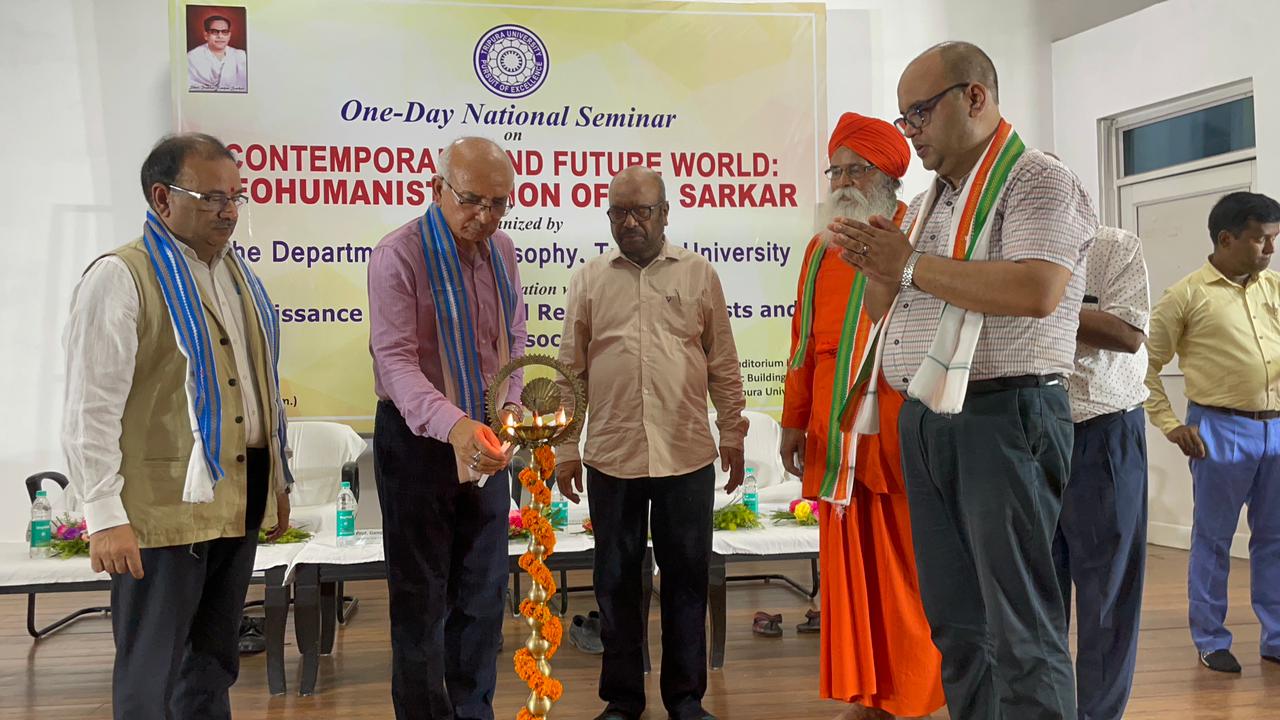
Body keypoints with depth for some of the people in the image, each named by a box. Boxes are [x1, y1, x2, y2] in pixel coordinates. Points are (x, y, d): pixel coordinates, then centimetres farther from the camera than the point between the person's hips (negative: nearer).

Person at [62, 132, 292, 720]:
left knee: (213, 665, 17)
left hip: (239, 499, 7)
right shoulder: (120, 277, -10)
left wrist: (277, 481, 20)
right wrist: (105, 515, -17)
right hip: (163, 508, -7)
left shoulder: (237, 274, 14)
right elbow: (91, 408, -14)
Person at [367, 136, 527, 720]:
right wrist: (452, 424, -42)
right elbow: (395, 360, -26)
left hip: (484, 437, 6)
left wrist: (510, 401, -5)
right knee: (422, 595, 4)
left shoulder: (501, 251, 2)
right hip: (418, 436, -6)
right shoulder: (400, 254, -17)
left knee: (483, 589, 14)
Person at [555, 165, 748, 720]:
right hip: (611, 458, 1)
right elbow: (570, 370, 6)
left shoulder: (699, 274, 6)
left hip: (687, 456, 0)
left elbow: (723, 363, 8)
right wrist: (566, 450, 3)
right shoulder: (589, 279, 7)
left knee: (686, 577, 8)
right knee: (616, 580, 9)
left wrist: (732, 434, 5)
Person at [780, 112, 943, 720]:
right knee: (848, 570, 9)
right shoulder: (820, 250, 17)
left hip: (898, 436, -5)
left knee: (902, 570, 1)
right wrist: (795, 420, 16)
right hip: (835, 439, 5)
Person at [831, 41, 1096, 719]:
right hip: (923, 423, 8)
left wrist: (910, 264, -14)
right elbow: (885, 309, 25)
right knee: (954, 617, 13)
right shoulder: (928, 202, 19)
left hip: (1004, 420, -8)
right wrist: (873, 265, 2)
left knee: (1020, 628, -4)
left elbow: (1036, 290, -24)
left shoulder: (1037, 181, -6)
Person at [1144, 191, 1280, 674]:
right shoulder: (1187, 296, -4)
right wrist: (1169, 425, -6)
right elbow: (1147, 364, -2)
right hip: (1221, 430, -5)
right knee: (1213, 538, 5)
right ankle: (1210, 641, 16)